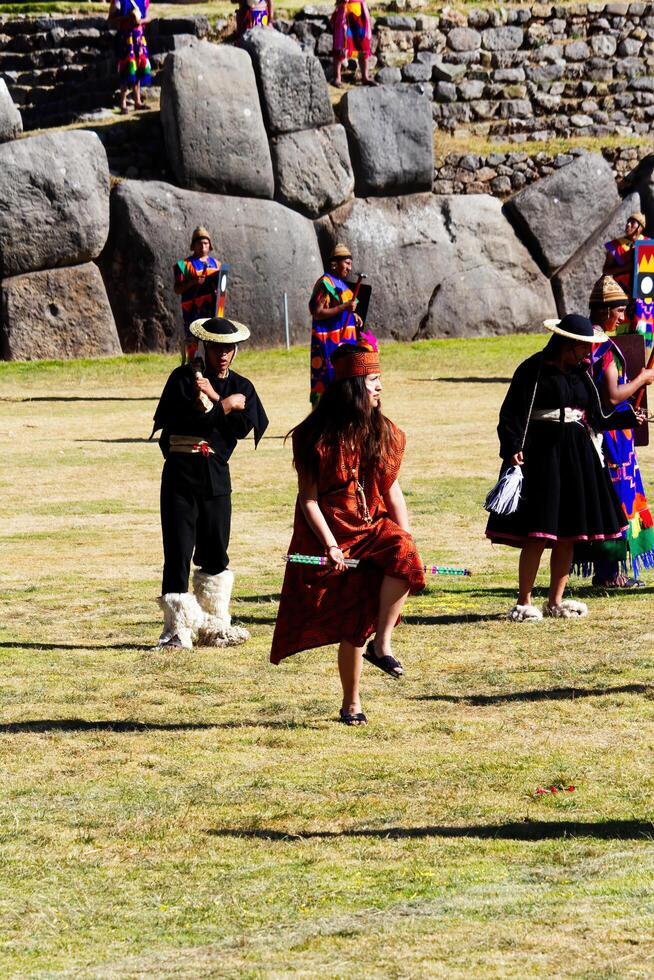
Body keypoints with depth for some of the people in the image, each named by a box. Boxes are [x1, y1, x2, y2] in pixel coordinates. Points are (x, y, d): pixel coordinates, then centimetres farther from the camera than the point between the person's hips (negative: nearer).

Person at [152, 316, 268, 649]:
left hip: (216, 475, 4)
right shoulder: (183, 378, 0)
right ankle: (177, 628, -5)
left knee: (215, 553, 11)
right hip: (180, 473, -4)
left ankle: (214, 625, 22)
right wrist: (225, 406, -12)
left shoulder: (241, 387, 11)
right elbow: (181, 419, -15)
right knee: (178, 551, -7)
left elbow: (244, 427, -6)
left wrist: (213, 398, -14)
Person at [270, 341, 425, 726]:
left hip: (374, 527, 3)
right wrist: (330, 545, -19)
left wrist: (405, 536, -5)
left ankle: (382, 643, -20)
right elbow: (309, 500, -8)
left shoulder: (383, 432, 5)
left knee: (403, 554, -31)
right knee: (351, 627, -4)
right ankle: (352, 705, 11)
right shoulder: (316, 436, -8)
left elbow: (392, 491, 8)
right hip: (333, 533, -3)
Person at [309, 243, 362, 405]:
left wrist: (354, 316, 10)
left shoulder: (341, 283, 16)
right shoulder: (325, 283, -12)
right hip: (330, 342, -9)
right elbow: (317, 313, -18)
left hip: (344, 340, 9)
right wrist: (344, 307, -24)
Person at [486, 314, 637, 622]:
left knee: (568, 535, 7)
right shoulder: (534, 370, -6)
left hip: (576, 456, 7)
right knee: (537, 535, -9)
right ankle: (523, 603, -1)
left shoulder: (580, 375, 14)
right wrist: (512, 448, -22)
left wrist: (628, 418, 5)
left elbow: (597, 420, 17)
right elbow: (511, 413, -9)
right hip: (542, 455, -7)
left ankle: (555, 601, 16)